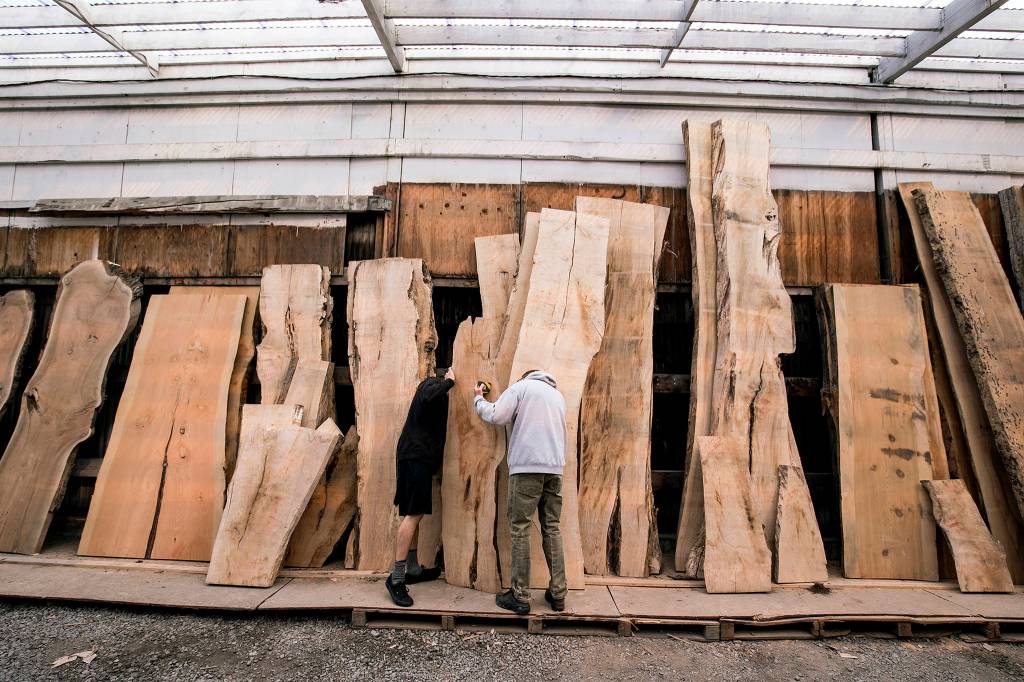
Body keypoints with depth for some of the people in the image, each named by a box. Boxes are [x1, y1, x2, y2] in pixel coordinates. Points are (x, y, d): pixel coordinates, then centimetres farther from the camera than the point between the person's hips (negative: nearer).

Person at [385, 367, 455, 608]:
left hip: (420, 459, 10)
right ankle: (396, 578, -12)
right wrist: (449, 381, -15)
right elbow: (428, 396, -30)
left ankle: (412, 570, 21)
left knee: (415, 515, 13)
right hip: (415, 457, -10)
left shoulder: (441, 391, 23)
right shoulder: (432, 383, -6)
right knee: (412, 515, -13)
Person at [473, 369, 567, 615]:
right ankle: (558, 593, 13)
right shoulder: (558, 395, 23)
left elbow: (495, 415, -4)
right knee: (552, 528, 11)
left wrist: (478, 399, 11)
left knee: (520, 528, 0)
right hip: (555, 468, 6)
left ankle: (520, 596, 3)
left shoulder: (522, 386, 4)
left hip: (526, 466, -5)